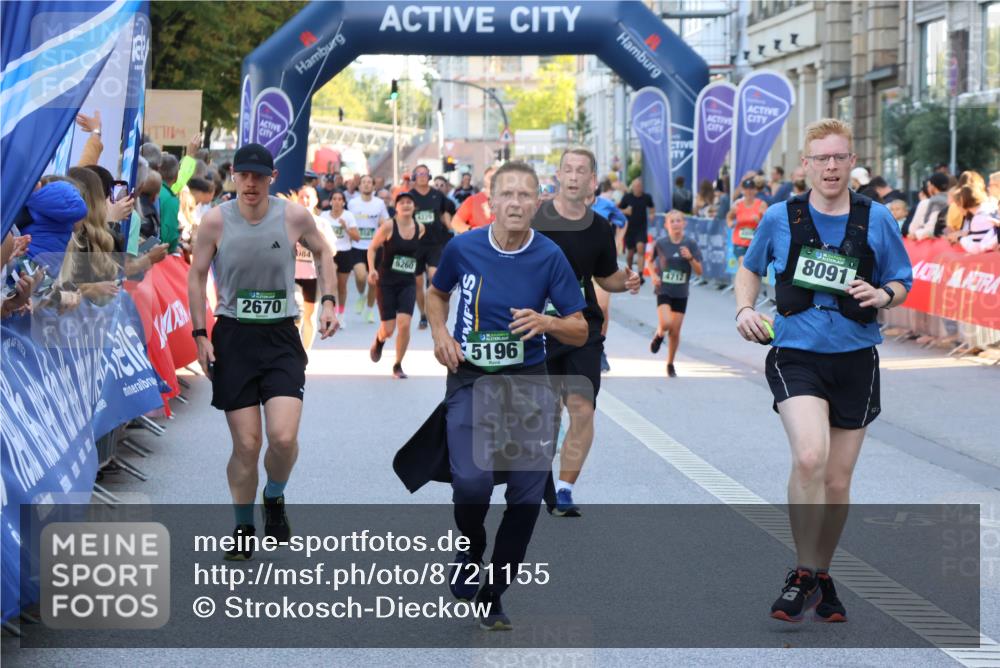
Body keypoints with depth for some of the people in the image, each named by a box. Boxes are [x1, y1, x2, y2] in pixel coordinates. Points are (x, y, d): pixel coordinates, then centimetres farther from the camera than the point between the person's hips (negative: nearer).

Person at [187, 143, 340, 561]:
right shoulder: (215, 221, -6)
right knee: (246, 445, -1)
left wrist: (328, 301, 4)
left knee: (284, 437, -15)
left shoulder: (294, 217, -5)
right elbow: (196, 275, 5)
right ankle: (243, 528, 19)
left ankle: (274, 498, 17)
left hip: (281, 338, 0)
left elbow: (322, 252, 15)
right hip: (233, 338, 0)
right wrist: (200, 334, 0)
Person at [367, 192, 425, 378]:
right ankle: (379, 341, 39)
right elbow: (372, 248, -3)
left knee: (404, 324, -14)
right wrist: (372, 269, -16)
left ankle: (398, 366, 5)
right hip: (386, 282, -2)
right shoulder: (388, 226, -11)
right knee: (388, 329, -1)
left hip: (407, 283, 2)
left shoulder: (420, 229, 0)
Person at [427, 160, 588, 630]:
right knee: (471, 481, -21)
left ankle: (493, 597, 17)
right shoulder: (462, 248, -5)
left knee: (528, 493, -1)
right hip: (470, 379, -1)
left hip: (528, 382, 1)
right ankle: (471, 550, 13)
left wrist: (546, 323, -21)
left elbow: (580, 331, -1)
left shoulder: (550, 257, -6)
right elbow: (436, 293, 16)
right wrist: (440, 333, -2)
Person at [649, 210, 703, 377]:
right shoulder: (660, 243, -4)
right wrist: (654, 275, -7)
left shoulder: (690, 244, -4)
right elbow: (651, 262, 12)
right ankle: (658, 335, 14)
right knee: (666, 323, -23)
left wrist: (690, 258, -20)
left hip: (681, 293, 1)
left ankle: (670, 364, 22)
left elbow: (699, 271, -3)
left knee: (675, 332, 4)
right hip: (663, 291, -1)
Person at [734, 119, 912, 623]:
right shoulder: (780, 217, 1)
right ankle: (802, 575, -9)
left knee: (837, 482, 8)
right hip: (796, 356, -2)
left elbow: (901, 282, 11)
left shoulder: (876, 219, 2)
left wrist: (882, 295, -11)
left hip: (855, 360, 2)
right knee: (810, 457, -25)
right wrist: (744, 310, 0)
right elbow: (750, 269, 18)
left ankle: (821, 575, 30)